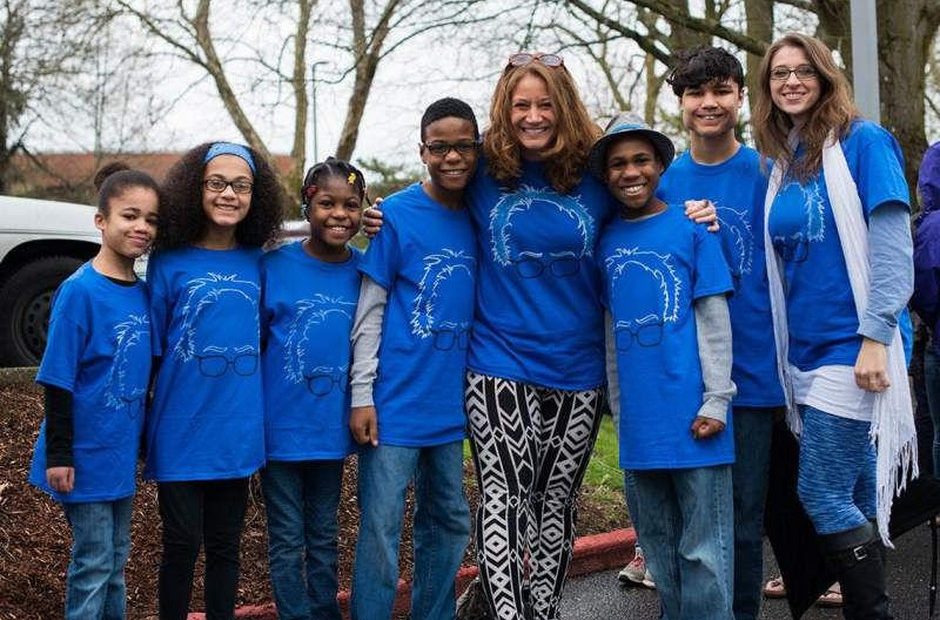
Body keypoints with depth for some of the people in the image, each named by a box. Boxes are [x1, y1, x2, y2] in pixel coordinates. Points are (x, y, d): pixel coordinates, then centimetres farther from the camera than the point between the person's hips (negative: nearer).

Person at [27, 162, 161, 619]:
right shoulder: (79, 291, -16)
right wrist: (58, 454, -16)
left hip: (121, 452, 7)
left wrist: (141, 439, 15)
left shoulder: (142, 293, 4)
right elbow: (57, 380, -15)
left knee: (116, 559, 17)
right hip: (86, 454, -7)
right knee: (93, 562, 2)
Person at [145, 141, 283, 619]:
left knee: (226, 544, 13)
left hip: (238, 431, 3)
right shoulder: (169, 263, -5)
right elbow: (151, 351, -2)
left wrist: (259, 407, 5)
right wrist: (141, 429, -3)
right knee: (182, 543, 4)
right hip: (181, 431, -3)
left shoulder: (258, 263, 3)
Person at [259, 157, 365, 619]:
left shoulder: (365, 270, -2)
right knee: (287, 541, 7)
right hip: (281, 425, -3)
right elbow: (252, 342, -3)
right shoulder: (274, 266, -9)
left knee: (324, 536, 17)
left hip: (332, 426, 3)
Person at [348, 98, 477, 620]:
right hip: (395, 402, -5)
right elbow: (371, 311, -6)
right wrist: (362, 396, -10)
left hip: (451, 405, 5)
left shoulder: (480, 217, 6)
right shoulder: (396, 215, -7)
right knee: (380, 531, -1)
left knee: (448, 525, 15)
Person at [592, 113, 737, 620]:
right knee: (659, 548, 14)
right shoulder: (607, 241, 10)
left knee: (704, 550, -1)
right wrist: (619, 408, 13)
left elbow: (714, 320, -3)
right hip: (639, 421, 5)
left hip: (691, 416, -5)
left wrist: (716, 400, -9)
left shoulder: (691, 229, -2)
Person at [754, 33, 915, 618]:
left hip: (852, 346, -7)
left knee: (821, 496, -8)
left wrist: (876, 337, -19)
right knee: (858, 498, 11)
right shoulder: (781, 163, 13)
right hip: (806, 350, 7)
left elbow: (892, 244, -12)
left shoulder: (862, 141, -6)